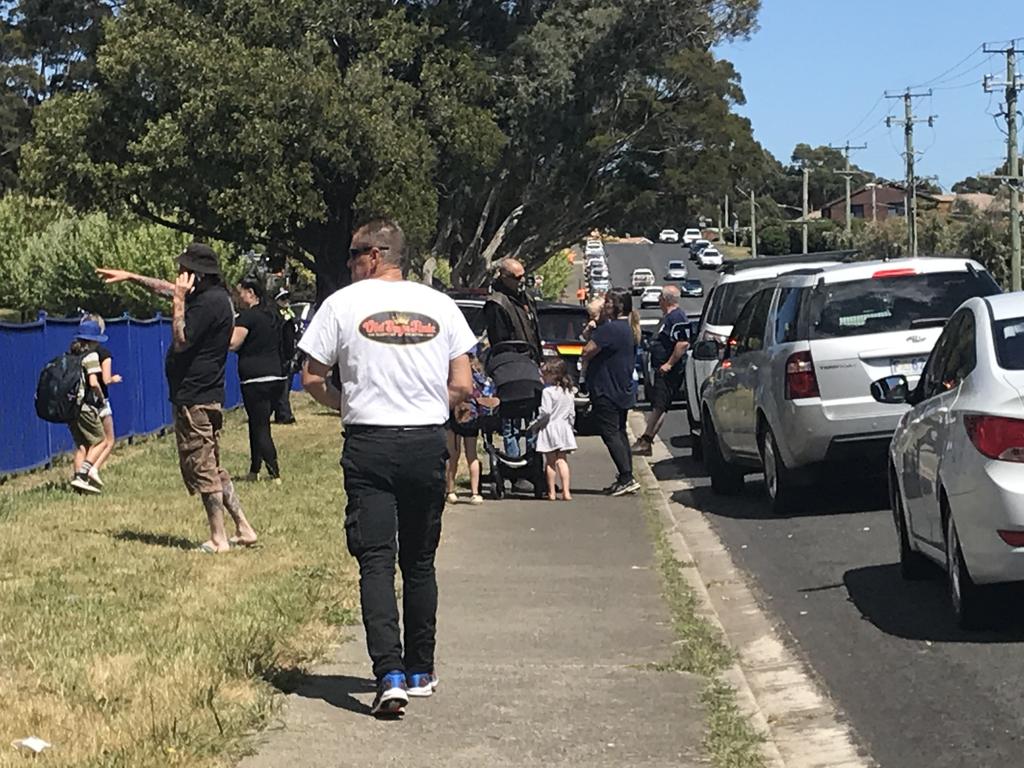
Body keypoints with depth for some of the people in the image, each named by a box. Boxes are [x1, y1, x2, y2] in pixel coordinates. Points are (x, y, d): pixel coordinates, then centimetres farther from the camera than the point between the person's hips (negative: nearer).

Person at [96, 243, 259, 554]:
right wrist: (129, 277, 32)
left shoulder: (209, 303, -18)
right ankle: (244, 529, 15)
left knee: (202, 469, -3)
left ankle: (218, 539, 1)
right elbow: (165, 288, 28)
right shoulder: (211, 296, 13)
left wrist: (179, 301, -16)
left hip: (194, 400, -10)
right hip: (207, 397, 10)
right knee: (212, 469, 14)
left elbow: (180, 341, -19)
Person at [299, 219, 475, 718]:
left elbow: (312, 380, 1)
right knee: (419, 561, 15)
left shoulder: (343, 303, -2)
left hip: (369, 445, -2)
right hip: (428, 443, 3)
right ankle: (420, 672, 22)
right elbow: (462, 386, 2)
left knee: (376, 562, -3)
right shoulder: (438, 305, 4)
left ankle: (390, 677, -16)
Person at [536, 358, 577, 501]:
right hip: (563, 427, 5)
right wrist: (570, 425, 22)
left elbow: (545, 411, -19)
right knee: (562, 460, 6)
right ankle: (566, 491, -2)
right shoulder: (568, 392, 7)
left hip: (550, 428, -5)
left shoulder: (548, 391, -14)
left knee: (550, 461, 3)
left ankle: (551, 492, 6)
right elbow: (572, 413, 12)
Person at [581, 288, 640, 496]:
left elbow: (588, 352, -22)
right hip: (623, 391, 10)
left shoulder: (610, 329, -19)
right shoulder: (627, 329, 14)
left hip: (607, 392, -10)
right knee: (619, 432, 16)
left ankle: (626, 478, -14)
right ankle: (626, 478, 18)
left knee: (611, 434, -9)